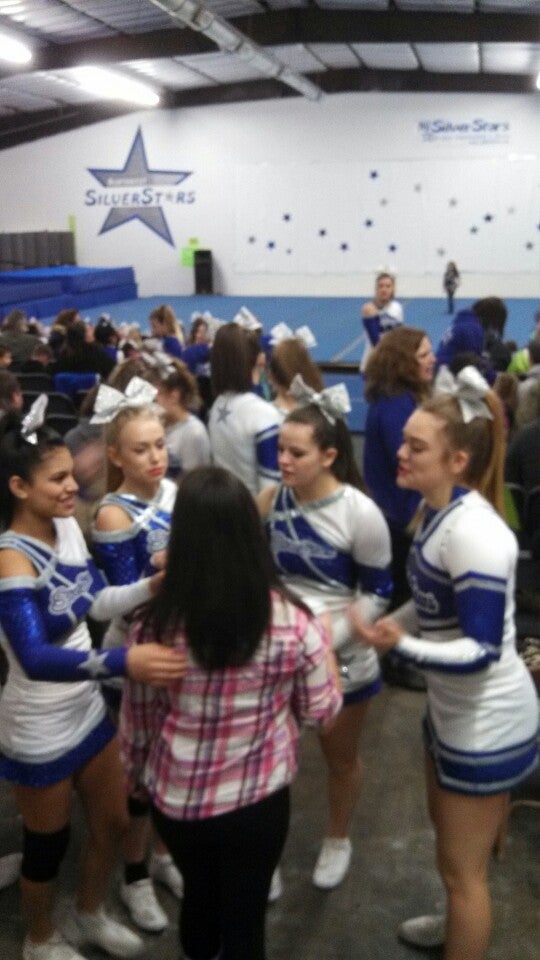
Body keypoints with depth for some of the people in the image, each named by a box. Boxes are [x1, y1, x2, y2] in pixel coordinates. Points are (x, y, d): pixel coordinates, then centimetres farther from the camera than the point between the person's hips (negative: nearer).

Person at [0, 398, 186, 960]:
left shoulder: (67, 528, -5)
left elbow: (96, 601, 5)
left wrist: (156, 585, -13)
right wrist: (123, 662, -53)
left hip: (87, 711, 7)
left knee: (112, 822, 23)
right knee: (48, 846, 17)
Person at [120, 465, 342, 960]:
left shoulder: (156, 624, -18)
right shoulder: (292, 622, -20)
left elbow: (137, 716, -4)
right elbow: (321, 712, -6)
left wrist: (134, 773, 16)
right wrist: (324, 644, 10)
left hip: (175, 798, 2)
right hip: (257, 800, -2)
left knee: (198, 895, 30)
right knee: (245, 916, 21)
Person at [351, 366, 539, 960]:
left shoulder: (474, 534, -30)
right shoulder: (438, 511, -2)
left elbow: (484, 650, -27)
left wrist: (401, 646, -39)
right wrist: (381, 626, 10)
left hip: (488, 722, -9)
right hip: (451, 708, 10)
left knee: (462, 866, 10)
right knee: (450, 839, 30)